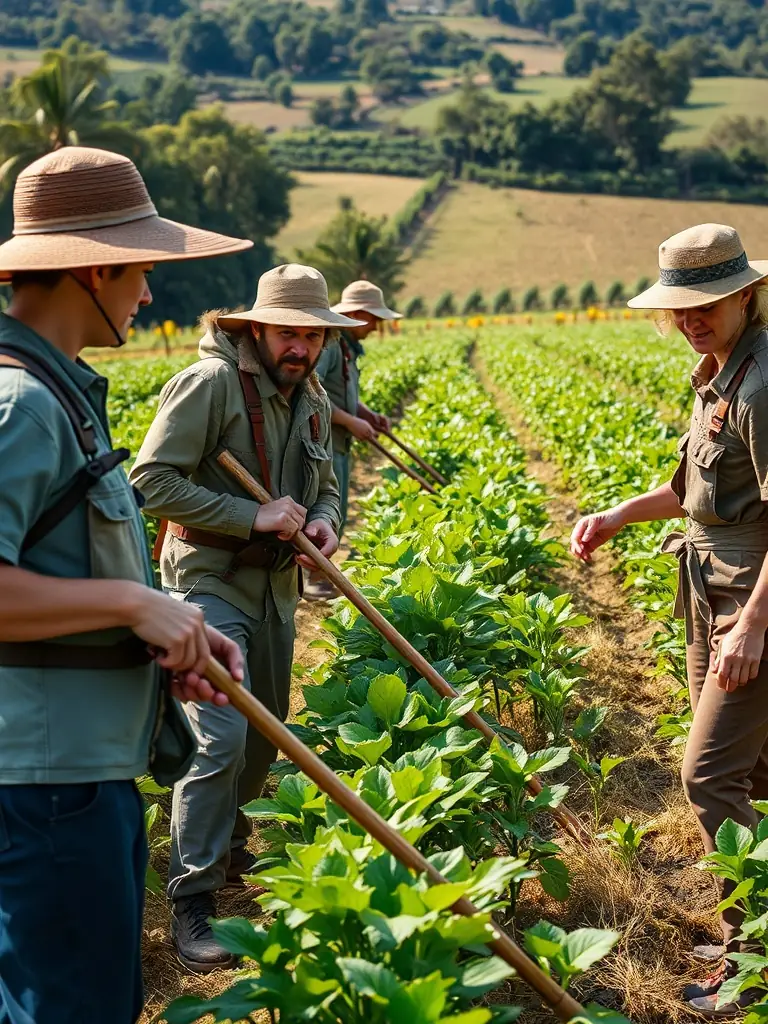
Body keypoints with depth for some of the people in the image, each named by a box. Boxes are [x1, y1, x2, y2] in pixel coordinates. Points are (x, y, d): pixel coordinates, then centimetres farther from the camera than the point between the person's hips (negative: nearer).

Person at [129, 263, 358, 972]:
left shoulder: (313, 401, 10)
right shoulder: (209, 384, -15)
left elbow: (325, 484, 21)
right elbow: (152, 479, -20)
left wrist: (325, 519, -4)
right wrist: (252, 516, -23)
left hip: (277, 590, 8)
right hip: (211, 585, -8)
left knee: (266, 733, 17)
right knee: (220, 738, -15)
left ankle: (227, 845, 39)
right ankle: (192, 899, -4)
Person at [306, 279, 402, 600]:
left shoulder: (348, 345, 15)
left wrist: (370, 414, 7)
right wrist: (351, 422, -21)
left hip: (337, 444, 10)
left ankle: (320, 575, 25)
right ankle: (313, 581, 4)